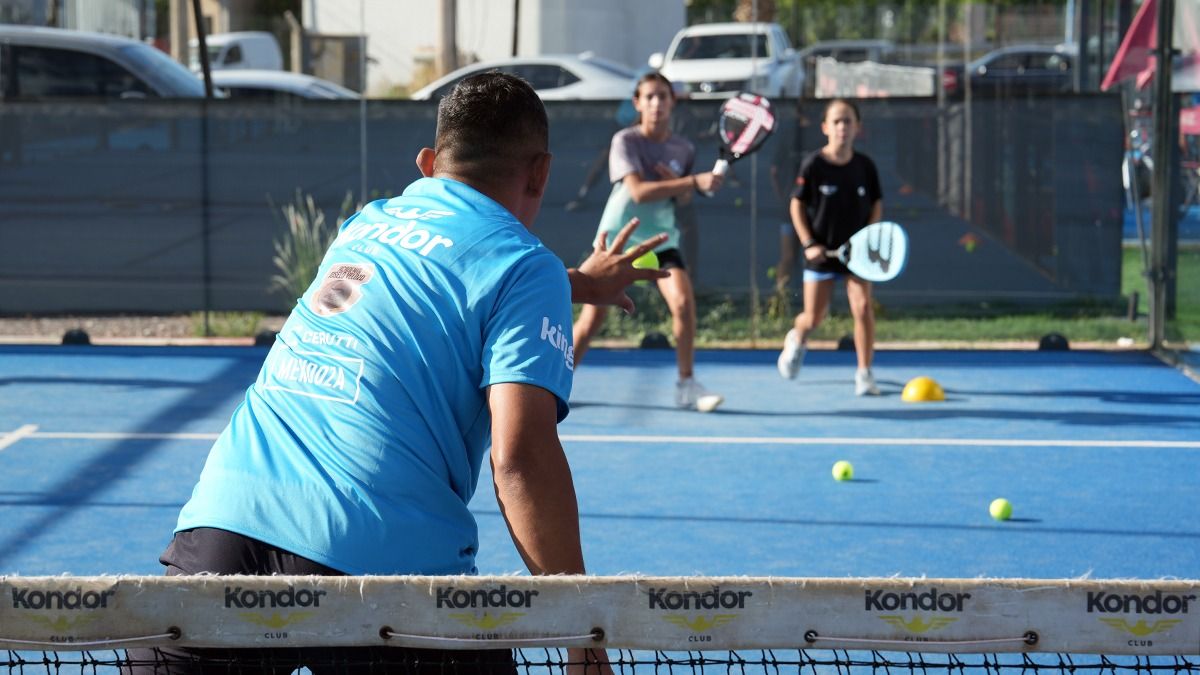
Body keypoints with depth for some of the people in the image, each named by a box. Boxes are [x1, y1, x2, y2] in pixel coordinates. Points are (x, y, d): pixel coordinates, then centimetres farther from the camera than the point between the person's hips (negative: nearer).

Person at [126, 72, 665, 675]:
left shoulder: (370, 220, 23)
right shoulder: (528, 266, 4)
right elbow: (521, 458, -10)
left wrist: (580, 283, 63)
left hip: (217, 523, 5)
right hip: (377, 554, -5)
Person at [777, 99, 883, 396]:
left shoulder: (865, 166, -2)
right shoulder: (813, 165, -9)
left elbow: (876, 204, 8)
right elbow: (797, 205, -2)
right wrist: (809, 243, -9)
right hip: (822, 251, -1)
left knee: (863, 306, -15)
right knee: (813, 319, 7)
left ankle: (864, 374, -6)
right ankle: (796, 339, 44)